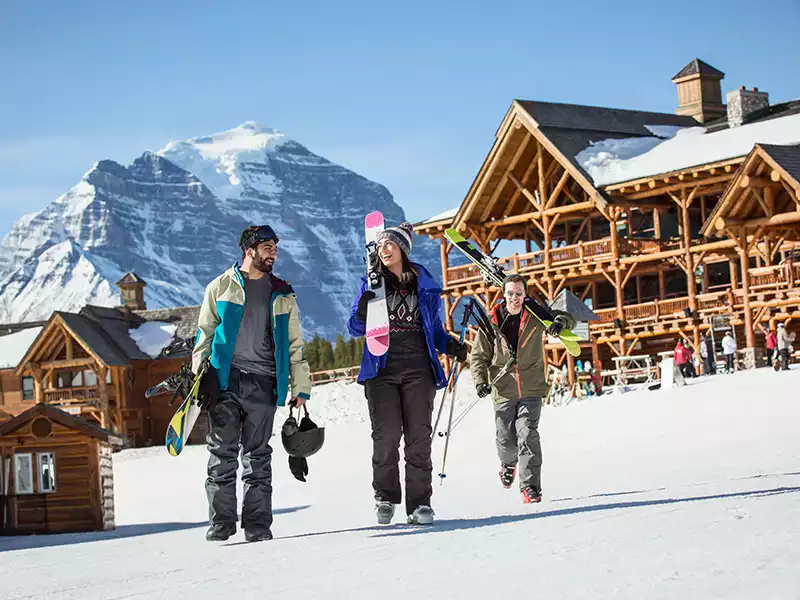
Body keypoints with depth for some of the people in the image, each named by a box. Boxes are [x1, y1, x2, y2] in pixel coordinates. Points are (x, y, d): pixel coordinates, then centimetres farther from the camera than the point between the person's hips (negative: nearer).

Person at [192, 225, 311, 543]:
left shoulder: (283, 295, 17)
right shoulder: (221, 287, 10)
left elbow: (294, 346, 17)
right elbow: (204, 336, 10)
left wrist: (300, 389, 9)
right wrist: (198, 379, 0)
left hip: (263, 385, 2)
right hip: (224, 382, -2)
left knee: (258, 458, 3)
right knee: (222, 454, -5)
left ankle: (258, 526, 5)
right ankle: (220, 524, -2)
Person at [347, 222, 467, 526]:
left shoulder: (425, 285, 13)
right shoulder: (372, 284, 11)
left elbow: (435, 327, 20)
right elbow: (355, 328, 9)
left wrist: (449, 345, -1)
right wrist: (362, 312, -13)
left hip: (419, 369, 0)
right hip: (382, 370, 0)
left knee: (419, 437, -4)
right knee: (386, 436, -6)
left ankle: (420, 503, -2)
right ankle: (385, 498, 9)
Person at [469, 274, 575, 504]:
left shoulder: (535, 315, 0)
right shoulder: (491, 323, -2)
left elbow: (568, 318, 8)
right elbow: (479, 355, 4)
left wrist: (560, 321, -16)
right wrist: (480, 380, -12)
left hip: (531, 390, -1)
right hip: (503, 391, 1)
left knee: (528, 435, -14)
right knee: (505, 439, 6)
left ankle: (530, 486, -9)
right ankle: (509, 463, 42)